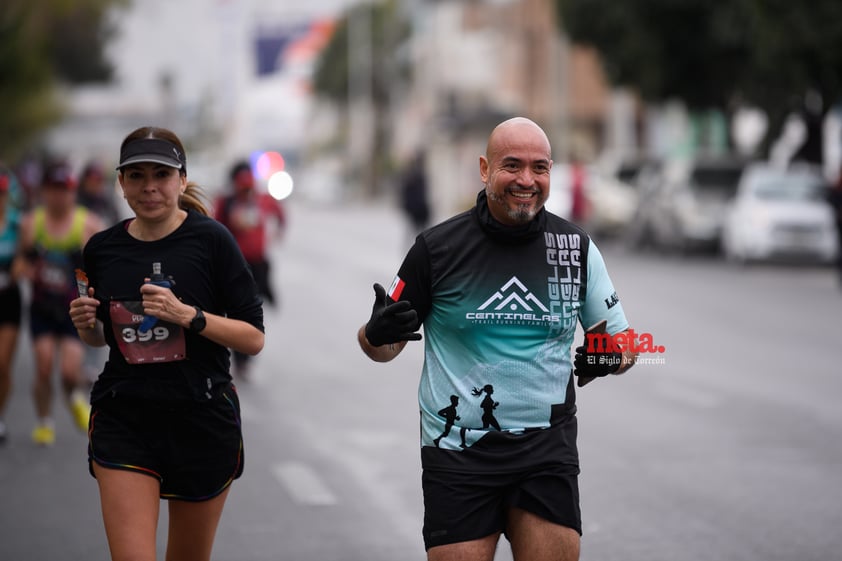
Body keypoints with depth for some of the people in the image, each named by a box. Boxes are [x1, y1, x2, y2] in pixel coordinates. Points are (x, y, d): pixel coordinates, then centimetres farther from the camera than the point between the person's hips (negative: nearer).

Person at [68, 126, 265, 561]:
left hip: (202, 421, -1)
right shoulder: (102, 249, 3)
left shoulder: (210, 239, -8)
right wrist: (86, 325, -4)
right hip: (123, 422, 1)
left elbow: (254, 338, -8)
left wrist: (189, 315, -21)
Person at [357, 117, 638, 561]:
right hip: (459, 454, -2)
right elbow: (384, 347, 5)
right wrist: (378, 334, -18)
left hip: (548, 449, 2)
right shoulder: (436, 248, -4)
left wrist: (609, 357, -11)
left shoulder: (577, 247, 3)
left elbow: (623, 341, 11)